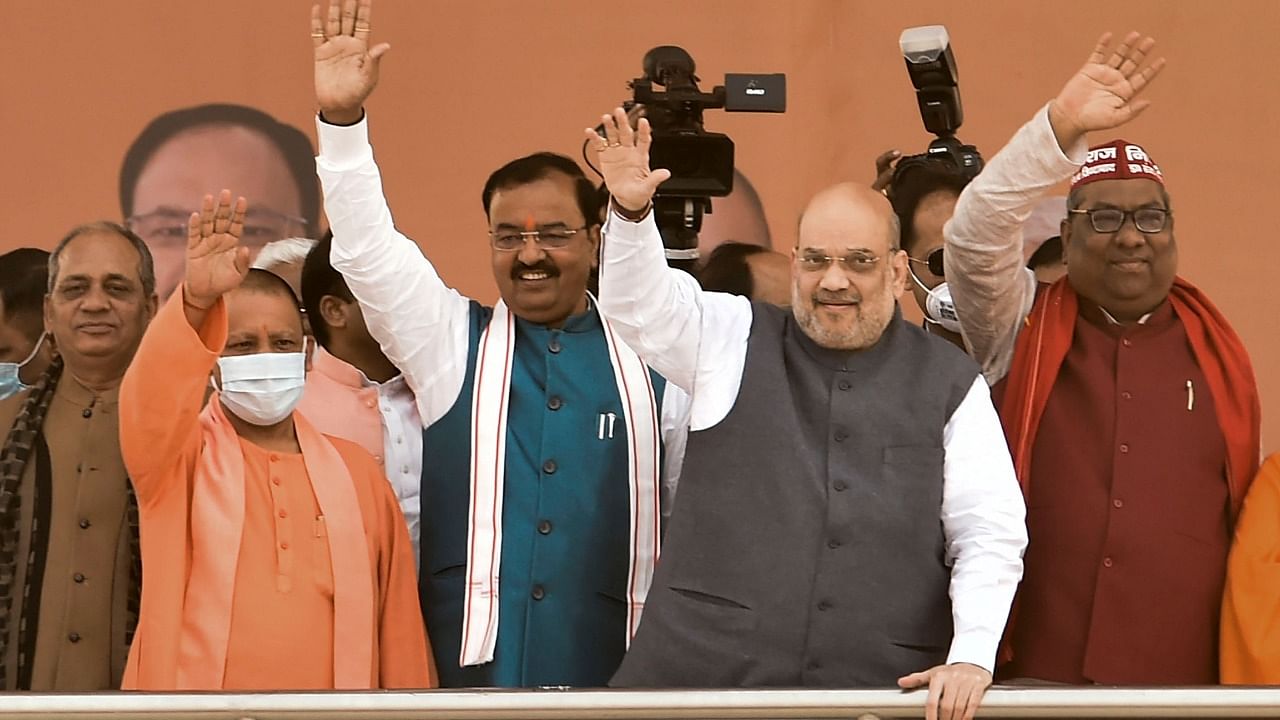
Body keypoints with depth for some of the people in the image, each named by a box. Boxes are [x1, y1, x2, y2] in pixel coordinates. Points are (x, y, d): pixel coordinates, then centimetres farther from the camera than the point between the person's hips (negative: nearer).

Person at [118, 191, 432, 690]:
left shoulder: (355, 469, 7)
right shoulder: (178, 456, 0)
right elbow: (150, 400, -22)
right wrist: (197, 303, -38)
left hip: (338, 683, 2)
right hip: (196, 687, -2)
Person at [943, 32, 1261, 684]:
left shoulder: (1217, 353, 11)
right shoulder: (1021, 330, 6)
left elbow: (1245, 513, 15)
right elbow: (974, 236, -12)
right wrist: (1063, 126, -23)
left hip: (1183, 678, 2)